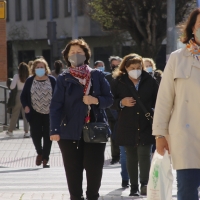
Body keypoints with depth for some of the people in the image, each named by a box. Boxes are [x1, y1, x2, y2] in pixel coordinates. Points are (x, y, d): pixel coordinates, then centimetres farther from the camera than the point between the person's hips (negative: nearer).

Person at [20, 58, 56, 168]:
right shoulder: (30, 81, 3)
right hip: (35, 113, 1)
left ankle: (45, 159, 11)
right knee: (35, 134, -7)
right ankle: (40, 153, 22)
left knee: (47, 136, 0)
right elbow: (23, 96, 6)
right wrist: (25, 106, -11)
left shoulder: (52, 80, 0)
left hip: (49, 113, -1)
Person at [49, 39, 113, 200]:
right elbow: (56, 106, -5)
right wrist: (55, 130, -16)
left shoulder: (97, 76, 6)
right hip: (71, 131, -1)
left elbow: (109, 99, 7)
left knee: (94, 168, -1)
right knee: (73, 169, 2)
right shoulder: (63, 79, 2)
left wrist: (96, 100, -14)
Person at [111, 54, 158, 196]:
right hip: (127, 127, 1)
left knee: (144, 154, -14)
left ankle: (144, 183, -13)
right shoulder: (119, 82, 2)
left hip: (146, 125, -1)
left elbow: (158, 100, 10)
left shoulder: (150, 81, 2)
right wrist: (122, 103, -14)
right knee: (131, 157, 7)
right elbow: (111, 102, 5)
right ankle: (134, 187, 13)